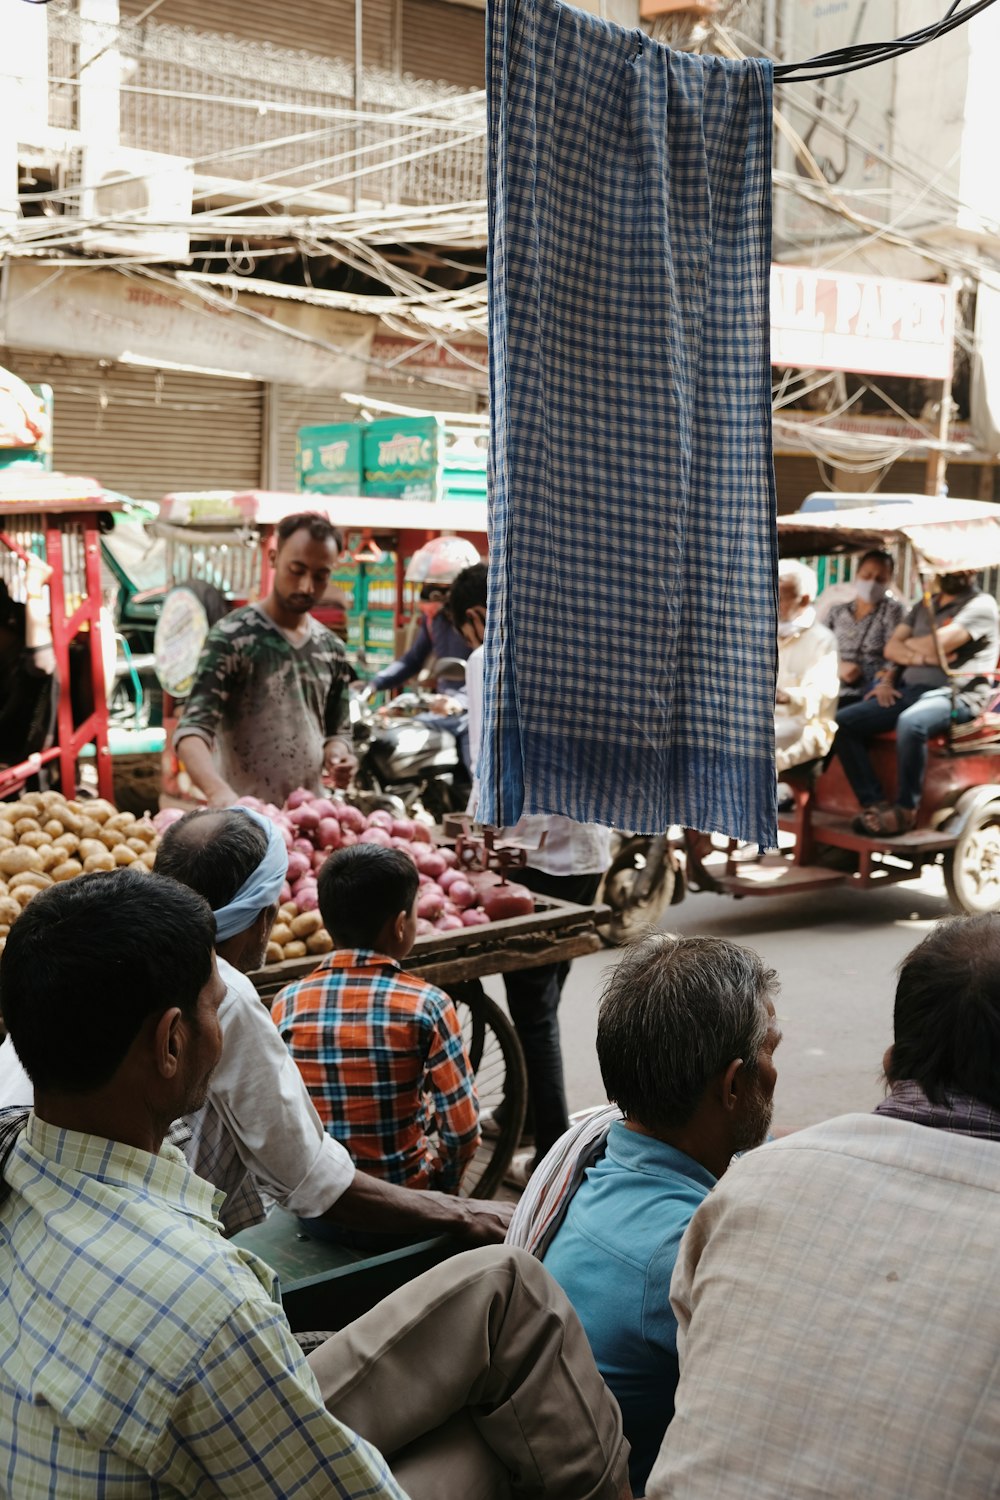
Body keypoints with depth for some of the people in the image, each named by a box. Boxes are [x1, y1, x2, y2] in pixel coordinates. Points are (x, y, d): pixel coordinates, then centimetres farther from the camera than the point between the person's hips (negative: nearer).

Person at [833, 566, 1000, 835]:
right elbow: (892, 648, 12)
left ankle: (905, 810, -25)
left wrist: (907, 644, 6)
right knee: (842, 723, -11)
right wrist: (919, 656, -8)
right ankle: (875, 804, -17)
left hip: (955, 695, -7)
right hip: (909, 690, 8)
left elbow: (936, 645, -13)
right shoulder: (925, 606, 21)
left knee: (910, 723, -40)